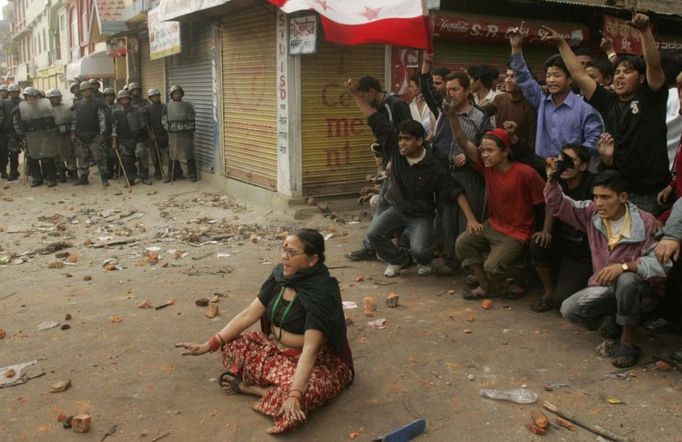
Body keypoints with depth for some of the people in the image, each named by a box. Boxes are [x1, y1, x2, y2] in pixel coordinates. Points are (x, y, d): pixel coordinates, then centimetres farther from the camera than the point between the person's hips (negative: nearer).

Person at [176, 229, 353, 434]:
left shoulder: (321, 293, -26)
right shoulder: (281, 275, -5)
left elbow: (310, 348, -34)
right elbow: (249, 314, -2)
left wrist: (294, 395, -42)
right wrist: (208, 345, -6)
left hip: (316, 362, -6)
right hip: (277, 349, 7)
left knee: (306, 391, -37)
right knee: (231, 343, -5)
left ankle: (251, 388, -13)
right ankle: (276, 388, -13)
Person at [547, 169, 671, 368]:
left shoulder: (645, 223, -17)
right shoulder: (592, 213, -3)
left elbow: (660, 263, -26)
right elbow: (559, 205, 0)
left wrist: (625, 266, -40)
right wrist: (552, 180, -19)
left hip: (642, 291, -4)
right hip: (603, 288, 5)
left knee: (626, 280, -39)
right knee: (569, 309, -18)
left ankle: (628, 341, -19)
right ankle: (613, 321, 11)